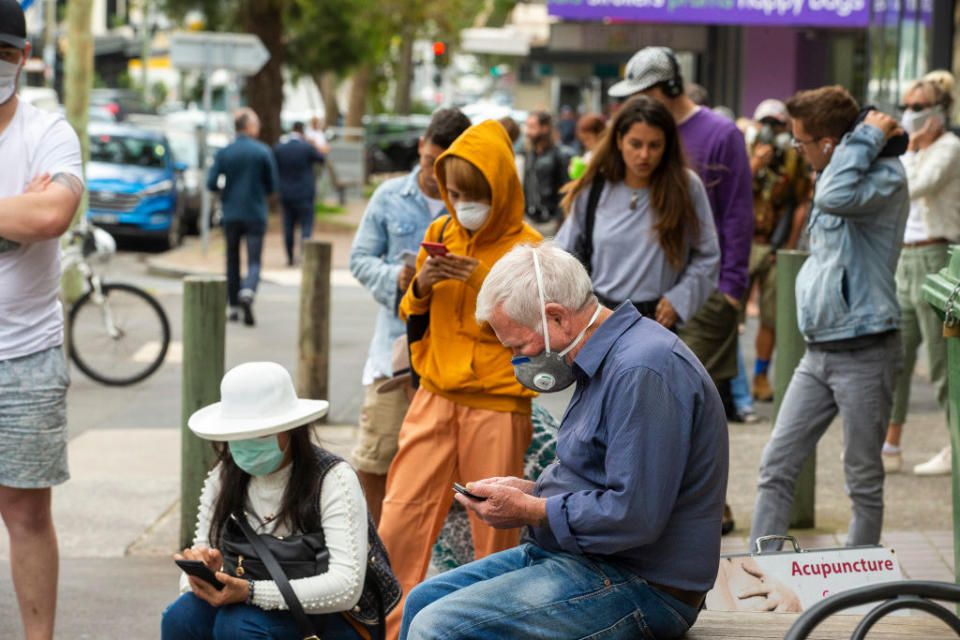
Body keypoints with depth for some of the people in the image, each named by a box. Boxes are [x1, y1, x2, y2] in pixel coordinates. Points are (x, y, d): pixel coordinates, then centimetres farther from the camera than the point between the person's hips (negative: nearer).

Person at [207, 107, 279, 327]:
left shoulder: (223, 153, -1)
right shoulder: (263, 152, -6)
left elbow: (211, 183, -4)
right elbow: (273, 186, -2)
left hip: (231, 214, 2)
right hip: (255, 214, -2)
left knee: (232, 261, 14)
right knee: (254, 262, -1)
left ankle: (233, 307, 16)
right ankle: (247, 293, -29)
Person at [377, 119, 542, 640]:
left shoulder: (526, 248, -4)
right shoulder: (441, 233, 10)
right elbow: (411, 316, 18)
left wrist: (485, 284, -18)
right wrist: (421, 287, -4)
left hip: (497, 404, -4)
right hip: (435, 396, 4)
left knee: (495, 529, 1)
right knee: (399, 519, -2)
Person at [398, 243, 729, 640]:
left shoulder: (642, 372, -21)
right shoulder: (604, 361, 14)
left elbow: (633, 516, -27)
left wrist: (529, 511, -15)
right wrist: (532, 491, 8)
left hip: (639, 588, -11)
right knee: (423, 601, 12)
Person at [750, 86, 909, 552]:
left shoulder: (885, 177, -16)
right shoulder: (836, 176, 13)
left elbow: (835, 198, -35)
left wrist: (869, 136, -23)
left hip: (865, 355, -8)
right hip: (819, 352, 8)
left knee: (864, 480, 4)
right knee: (776, 466, 3)